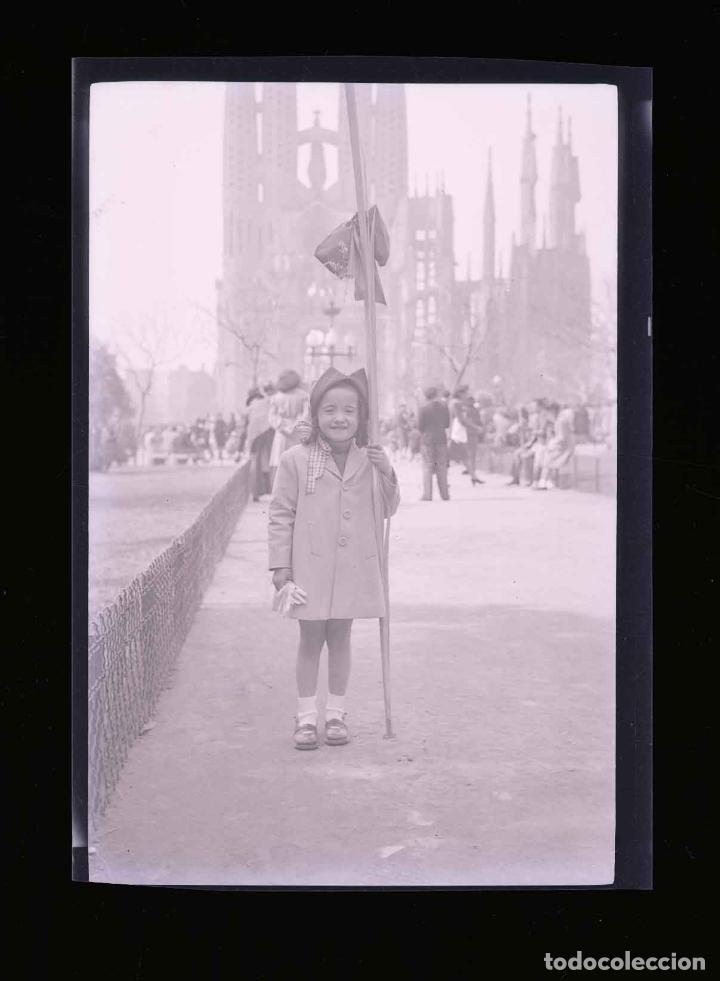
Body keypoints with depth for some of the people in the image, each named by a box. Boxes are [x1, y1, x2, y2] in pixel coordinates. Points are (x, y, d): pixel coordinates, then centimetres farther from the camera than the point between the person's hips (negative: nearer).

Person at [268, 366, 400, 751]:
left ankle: (336, 714, 23)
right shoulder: (295, 460, -7)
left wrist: (387, 474, -10)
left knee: (340, 638, 13)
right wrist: (280, 564, -6)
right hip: (311, 566, -2)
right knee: (311, 639, 5)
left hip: (353, 567, 3)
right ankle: (306, 716, 15)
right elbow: (281, 515, -3)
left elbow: (387, 509, 7)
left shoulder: (369, 460, 2)